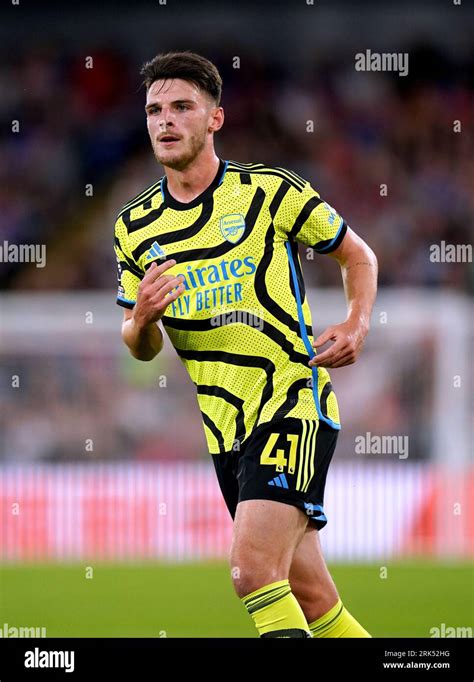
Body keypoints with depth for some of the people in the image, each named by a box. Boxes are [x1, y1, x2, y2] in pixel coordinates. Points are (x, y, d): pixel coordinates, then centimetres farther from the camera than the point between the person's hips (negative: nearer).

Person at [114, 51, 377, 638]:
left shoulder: (270, 190, -3)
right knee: (308, 595, 7)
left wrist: (357, 325, -7)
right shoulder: (135, 228, 9)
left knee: (254, 568, -22)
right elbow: (142, 348, 17)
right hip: (226, 429, 5)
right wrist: (141, 319, -6)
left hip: (294, 401, -5)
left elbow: (357, 254, 11)